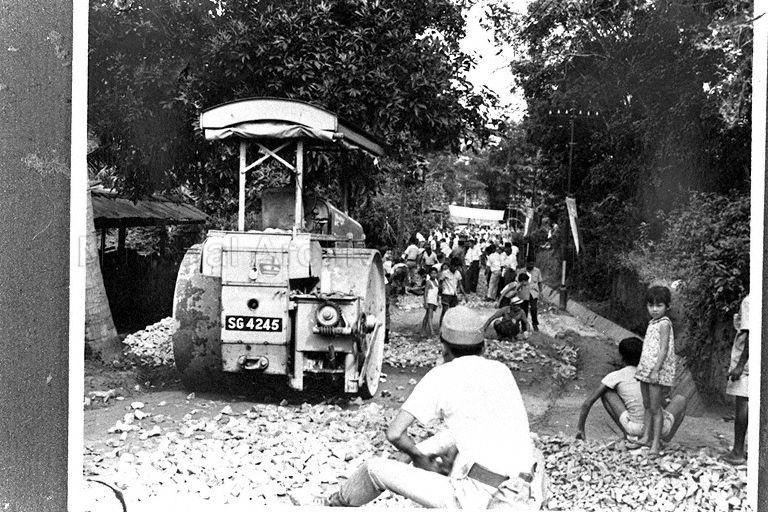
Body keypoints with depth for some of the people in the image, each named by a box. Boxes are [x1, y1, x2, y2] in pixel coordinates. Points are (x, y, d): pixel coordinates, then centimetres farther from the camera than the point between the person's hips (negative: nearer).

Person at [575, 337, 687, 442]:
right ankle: (665, 441, 15)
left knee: (605, 392, 18)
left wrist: (580, 428, 25)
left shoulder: (615, 376, 11)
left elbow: (587, 403, 12)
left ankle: (628, 434, 7)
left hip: (636, 429, -2)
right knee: (680, 399, 32)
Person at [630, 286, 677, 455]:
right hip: (646, 369, 9)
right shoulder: (652, 323, 15)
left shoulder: (664, 323, -12)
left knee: (655, 408, -5)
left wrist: (656, 370, -24)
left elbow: (664, 349, -19)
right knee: (647, 406, 14)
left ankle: (656, 443, 0)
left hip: (659, 371, -9)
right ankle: (646, 438, 22)